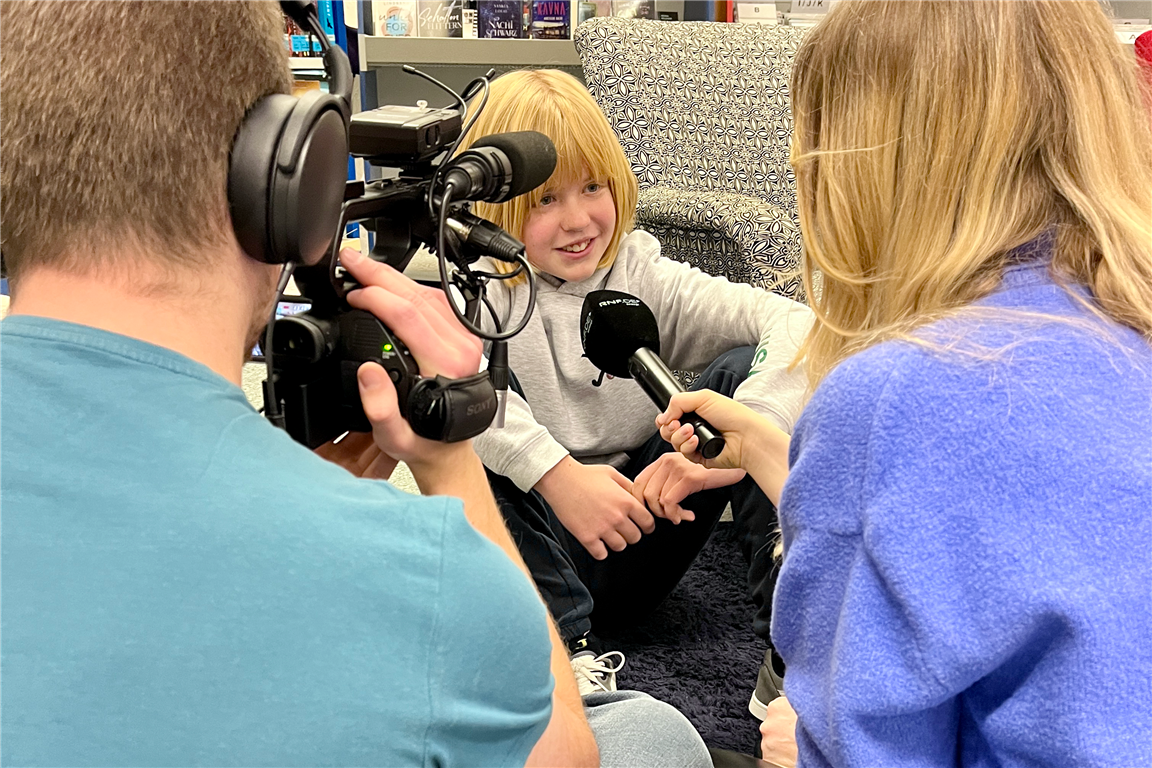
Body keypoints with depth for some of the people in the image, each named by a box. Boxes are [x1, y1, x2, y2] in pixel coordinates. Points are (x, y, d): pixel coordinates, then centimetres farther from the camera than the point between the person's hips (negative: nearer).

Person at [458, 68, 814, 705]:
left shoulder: (642, 276, 0)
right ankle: (570, 652, -29)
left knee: (743, 367, -15)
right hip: (529, 550, -2)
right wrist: (556, 475, -42)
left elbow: (794, 323, -15)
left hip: (636, 532, 2)